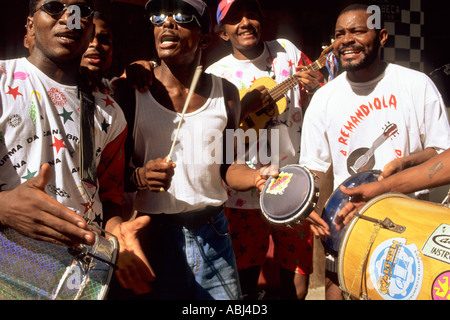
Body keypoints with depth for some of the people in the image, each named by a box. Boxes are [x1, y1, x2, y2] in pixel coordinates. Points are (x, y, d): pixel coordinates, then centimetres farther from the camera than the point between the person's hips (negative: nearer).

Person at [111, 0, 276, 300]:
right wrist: (139, 177, -24)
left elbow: (228, 165, 10)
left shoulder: (226, 94, 3)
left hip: (214, 238, 3)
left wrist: (257, 177, -10)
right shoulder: (130, 91, -7)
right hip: (151, 238, -3)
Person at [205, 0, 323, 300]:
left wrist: (314, 89, -13)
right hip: (245, 195, -1)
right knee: (245, 284, 9)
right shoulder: (216, 74, -1)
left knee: (297, 285, 10)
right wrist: (243, 108, -20)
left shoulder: (287, 50, 4)